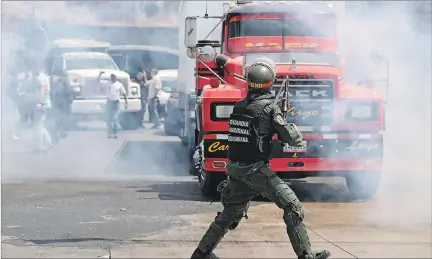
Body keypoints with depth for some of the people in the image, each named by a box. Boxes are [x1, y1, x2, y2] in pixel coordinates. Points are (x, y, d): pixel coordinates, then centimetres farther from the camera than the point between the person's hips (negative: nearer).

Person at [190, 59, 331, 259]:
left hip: (235, 168, 7)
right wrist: (295, 131, 10)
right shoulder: (270, 108, -10)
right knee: (292, 207, -3)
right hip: (256, 170, -7)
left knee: (230, 213, 21)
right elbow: (291, 138, -12)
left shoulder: (238, 106, 9)